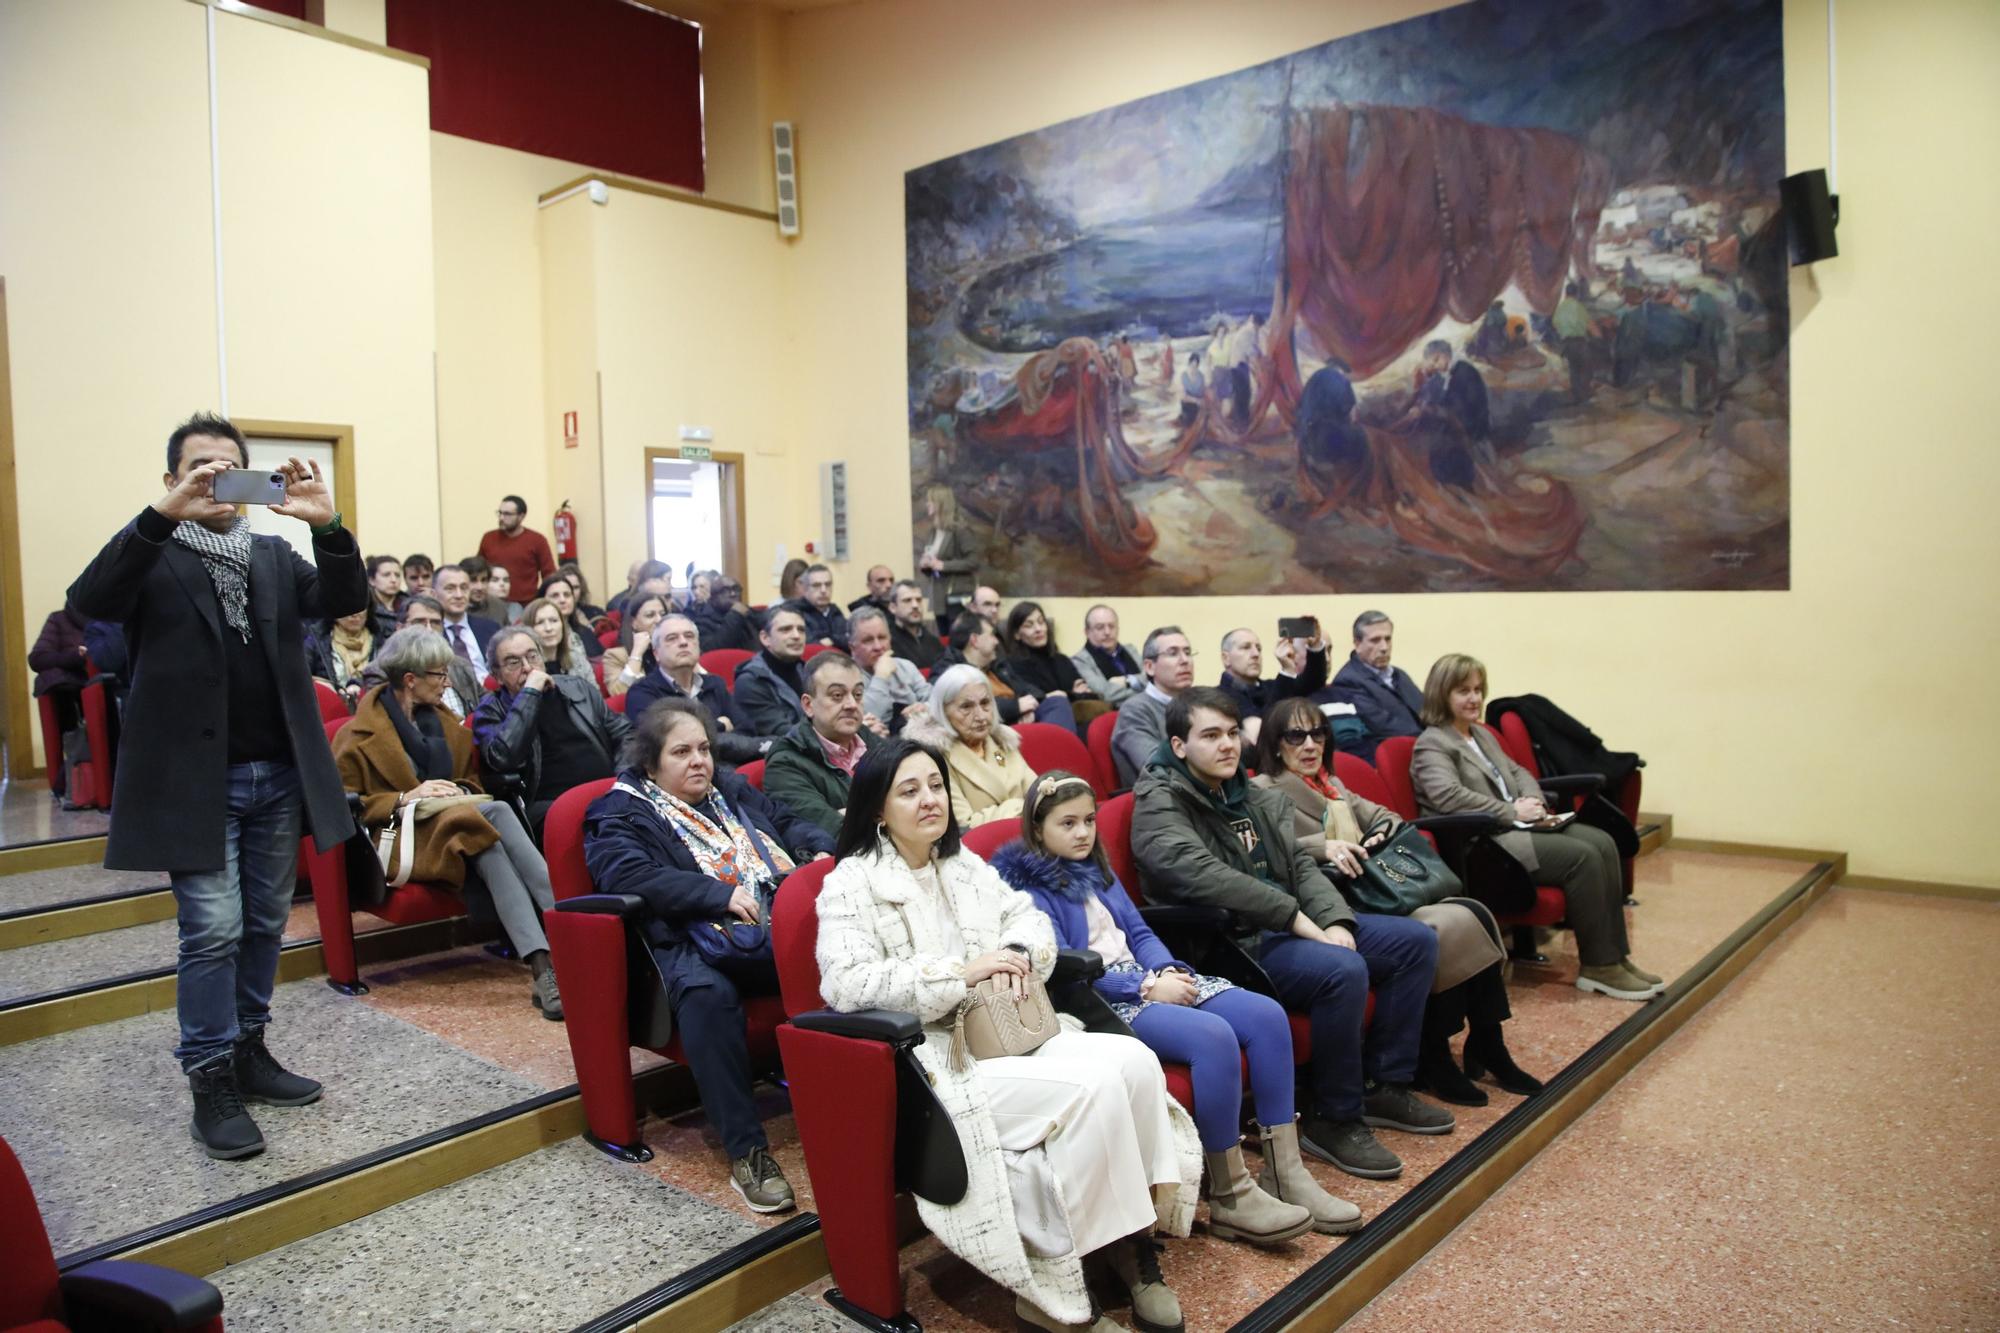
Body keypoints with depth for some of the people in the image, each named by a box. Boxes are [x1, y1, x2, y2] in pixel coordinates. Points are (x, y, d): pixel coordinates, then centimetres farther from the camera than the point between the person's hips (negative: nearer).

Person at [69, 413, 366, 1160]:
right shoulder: (154, 557, -1)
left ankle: (248, 1051, 27)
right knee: (213, 930, -4)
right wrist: (161, 515, -32)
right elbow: (89, 601, -20)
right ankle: (211, 1083, 7)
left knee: (264, 926, 13)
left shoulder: (275, 556, 11)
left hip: (279, 776, 5)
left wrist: (328, 526, -22)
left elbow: (345, 601, -3)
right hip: (197, 781, -4)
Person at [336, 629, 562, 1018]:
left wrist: (460, 792, 3)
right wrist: (405, 799, -14)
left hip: (451, 818, 5)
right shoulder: (358, 736, 1)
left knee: (493, 812, -34)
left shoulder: (443, 722, 19)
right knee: (495, 812, -35)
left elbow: (471, 778, 28)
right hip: (399, 836, -5)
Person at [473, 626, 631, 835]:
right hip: (553, 807, -4)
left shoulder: (580, 688, 19)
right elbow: (504, 757, -13)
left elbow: (625, 734, 20)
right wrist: (529, 693, -8)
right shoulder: (491, 711, 8)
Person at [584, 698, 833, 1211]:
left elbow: (787, 822, 34)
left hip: (783, 921, 5)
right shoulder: (621, 813, 11)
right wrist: (722, 895, -16)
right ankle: (746, 1150, -31)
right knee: (707, 994, -39)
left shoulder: (732, 789, 30)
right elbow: (630, 875, -8)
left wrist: (821, 851, 10)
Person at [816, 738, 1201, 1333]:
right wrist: (959, 971, -20)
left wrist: (1018, 954, -8)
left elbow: (1029, 916, 17)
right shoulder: (853, 883, -5)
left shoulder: (963, 864, 16)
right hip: (935, 1059, -7)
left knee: (1134, 1060, -19)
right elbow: (845, 983, -18)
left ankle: (1132, 1233, -10)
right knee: (1091, 1088, -26)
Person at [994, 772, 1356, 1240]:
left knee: (1267, 1015, -9)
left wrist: (1169, 971, -5)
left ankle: (1286, 1172, -3)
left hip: (1150, 977, 9)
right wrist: (1147, 987, -18)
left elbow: (1138, 931, 16)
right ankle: (1230, 1197, -17)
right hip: (1099, 1002, -9)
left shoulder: (1096, 869, 19)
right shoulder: (1029, 889, -6)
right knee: (1214, 1037, -31)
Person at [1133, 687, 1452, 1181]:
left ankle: (1384, 1085, 15)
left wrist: (1335, 919, -10)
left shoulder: (1251, 795, 14)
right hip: (1230, 944, -9)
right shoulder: (1159, 803, -12)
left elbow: (1300, 863, 9)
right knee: (1342, 970, -32)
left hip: (1293, 924, 9)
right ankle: (1335, 1120, -11)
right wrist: (1295, 917, -27)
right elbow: (1203, 875, -27)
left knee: (1416, 940, 6)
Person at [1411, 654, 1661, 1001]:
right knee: (1582, 856, -21)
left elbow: (1518, 772, 23)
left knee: (1602, 843, -10)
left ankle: (1615, 956, -6)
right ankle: (1599, 966, -10)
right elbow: (1448, 796, -22)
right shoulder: (1432, 744, -7)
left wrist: (1534, 803, -1)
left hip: (1516, 826, 9)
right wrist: (1513, 811, -18)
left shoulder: (1482, 734, 23)